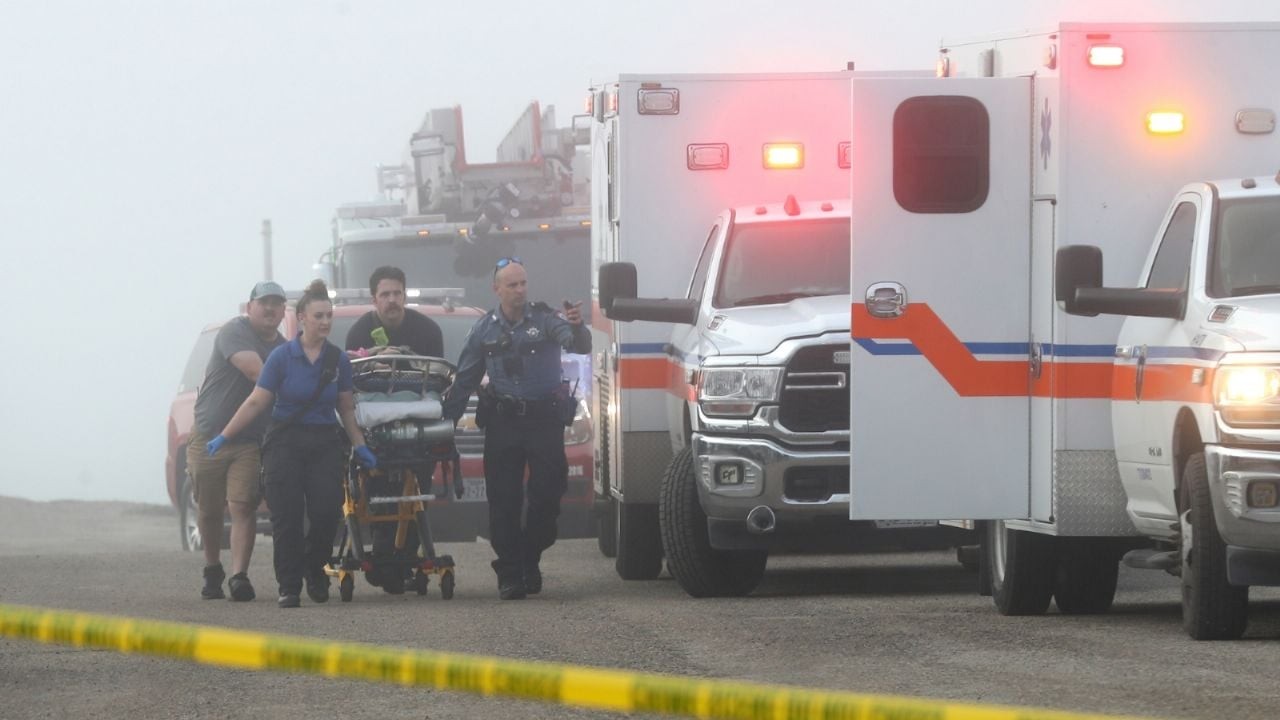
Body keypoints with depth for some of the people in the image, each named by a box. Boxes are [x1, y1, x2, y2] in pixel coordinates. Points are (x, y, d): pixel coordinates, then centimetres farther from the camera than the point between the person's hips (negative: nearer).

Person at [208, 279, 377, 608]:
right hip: (285, 442, -2)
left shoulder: (338, 360, 5)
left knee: (327, 513, -9)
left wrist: (359, 446, 8)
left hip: (325, 443, 2)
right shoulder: (282, 356, -4)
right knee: (287, 517, -6)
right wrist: (223, 437, -5)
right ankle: (289, 587, 1)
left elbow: (346, 408, 14)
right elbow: (256, 402, -2)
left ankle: (315, 569, 18)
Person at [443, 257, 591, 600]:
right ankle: (509, 574, 2)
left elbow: (578, 346, -18)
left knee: (548, 493, -2)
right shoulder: (485, 329, 7)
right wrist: (447, 418, 9)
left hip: (544, 417, -2)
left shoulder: (544, 319, -2)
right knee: (503, 500, -2)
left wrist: (576, 327, -41)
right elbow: (465, 378, 14)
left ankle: (529, 559, 18)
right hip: (502, 420, 2)